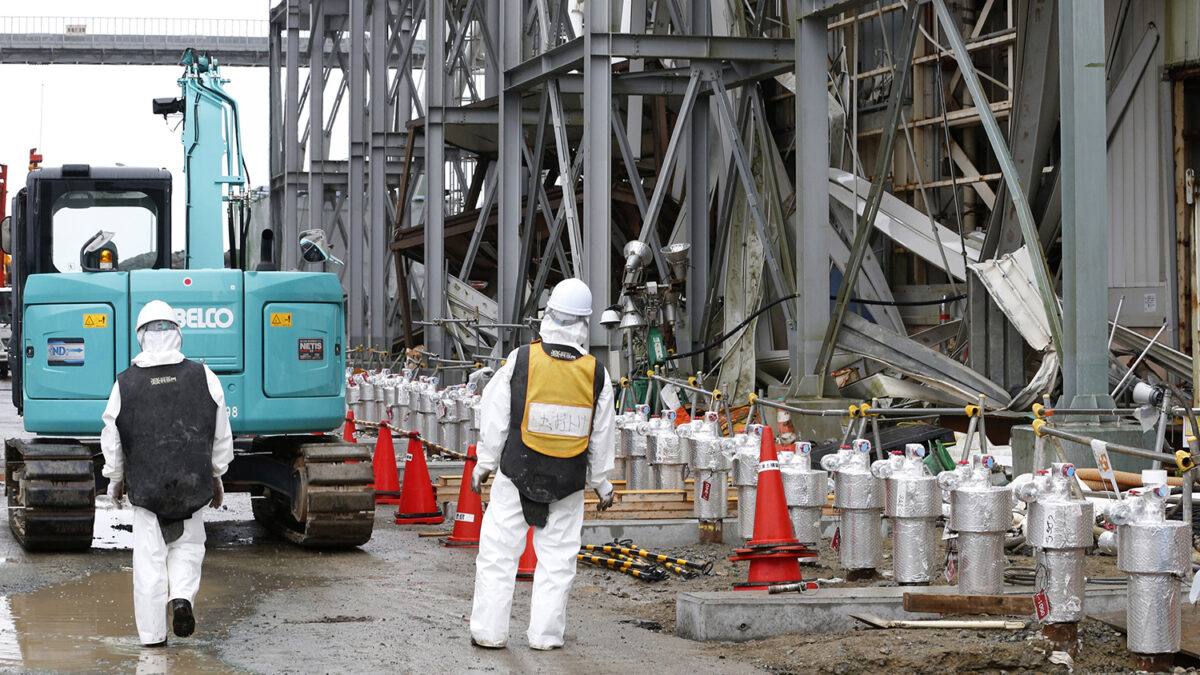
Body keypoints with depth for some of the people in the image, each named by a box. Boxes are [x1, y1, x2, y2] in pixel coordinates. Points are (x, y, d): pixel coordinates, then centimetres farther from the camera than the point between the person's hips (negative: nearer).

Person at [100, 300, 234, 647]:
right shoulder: (203, 376, -3)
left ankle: (152, 632, 8)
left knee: (149, 556, 6)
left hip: (145, 484, -1)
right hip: (192, 481, 1)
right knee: (188, 543, 20)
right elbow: (221, 435, 4)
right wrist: (216, 475, 17)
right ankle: (182, 596, -5)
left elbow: (112, 440, 3)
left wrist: (115, 479, 18)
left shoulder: (126, 383, -5)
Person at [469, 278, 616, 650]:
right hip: (568, 481, 1)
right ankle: (545, 634, 10)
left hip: (517, 474, -1)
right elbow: (602, 435, 3)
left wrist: (485, 463, 9)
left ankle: (489, 630, 8)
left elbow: (495, 418, -3)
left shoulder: (520, 360, -8)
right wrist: (601, 482, 15)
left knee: (499, 551, 7)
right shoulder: (596, 373, -4)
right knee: (557, 557, 10)